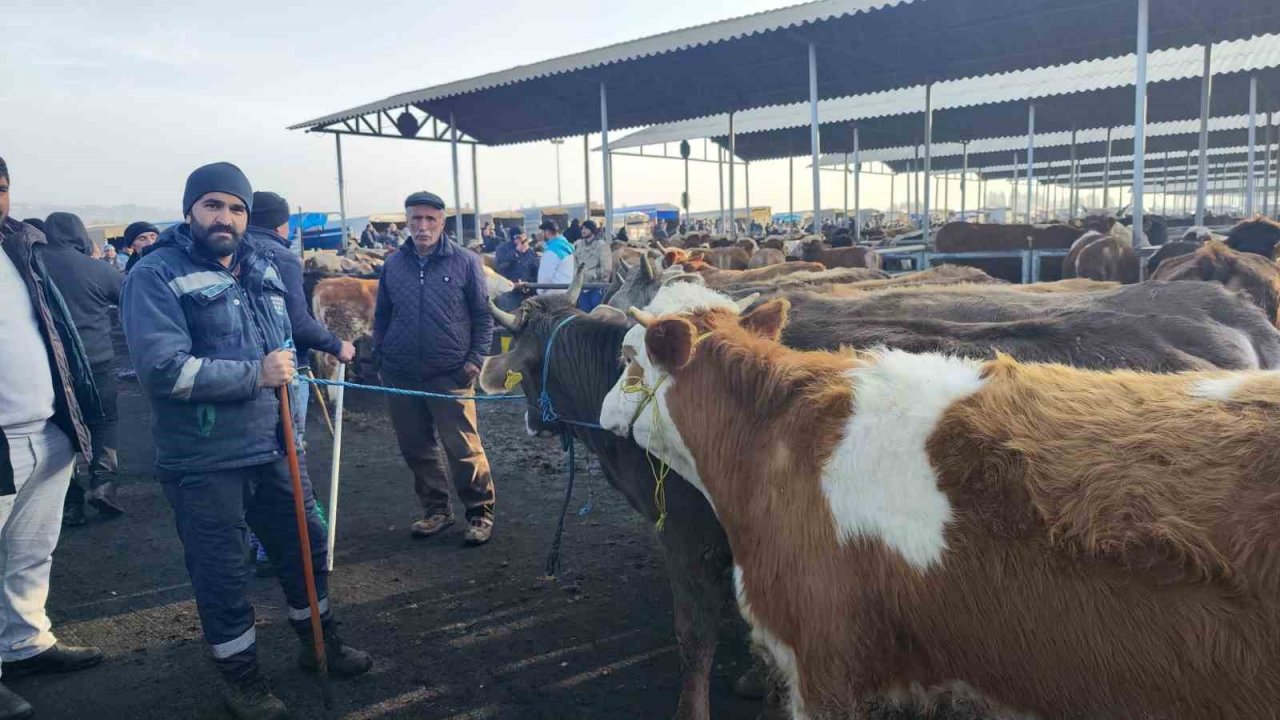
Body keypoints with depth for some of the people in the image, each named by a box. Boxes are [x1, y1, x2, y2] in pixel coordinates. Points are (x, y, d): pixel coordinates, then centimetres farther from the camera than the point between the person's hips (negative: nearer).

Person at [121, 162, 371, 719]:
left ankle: (319, 642, 40)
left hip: (271, 449, 7)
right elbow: (163, 369, -24)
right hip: (203, 463, -7)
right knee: (222, 574, 7)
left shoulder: (260, 269, 10)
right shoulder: (155, 276, -13)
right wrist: (255, 375, -22)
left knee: (307, 543, 17)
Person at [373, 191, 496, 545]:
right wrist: (380, 356, 10)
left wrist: (476, 359, -6)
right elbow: (381, 316, 16)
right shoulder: (394, 264, 7)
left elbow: (483, 314, 0)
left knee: (463, 448, -4)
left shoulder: (465, 261, -2)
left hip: (450, 374, -4)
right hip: (401, 375, 4)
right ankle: (436, 509, 28)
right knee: (415, 448, 12)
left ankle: (480, 513, 12)